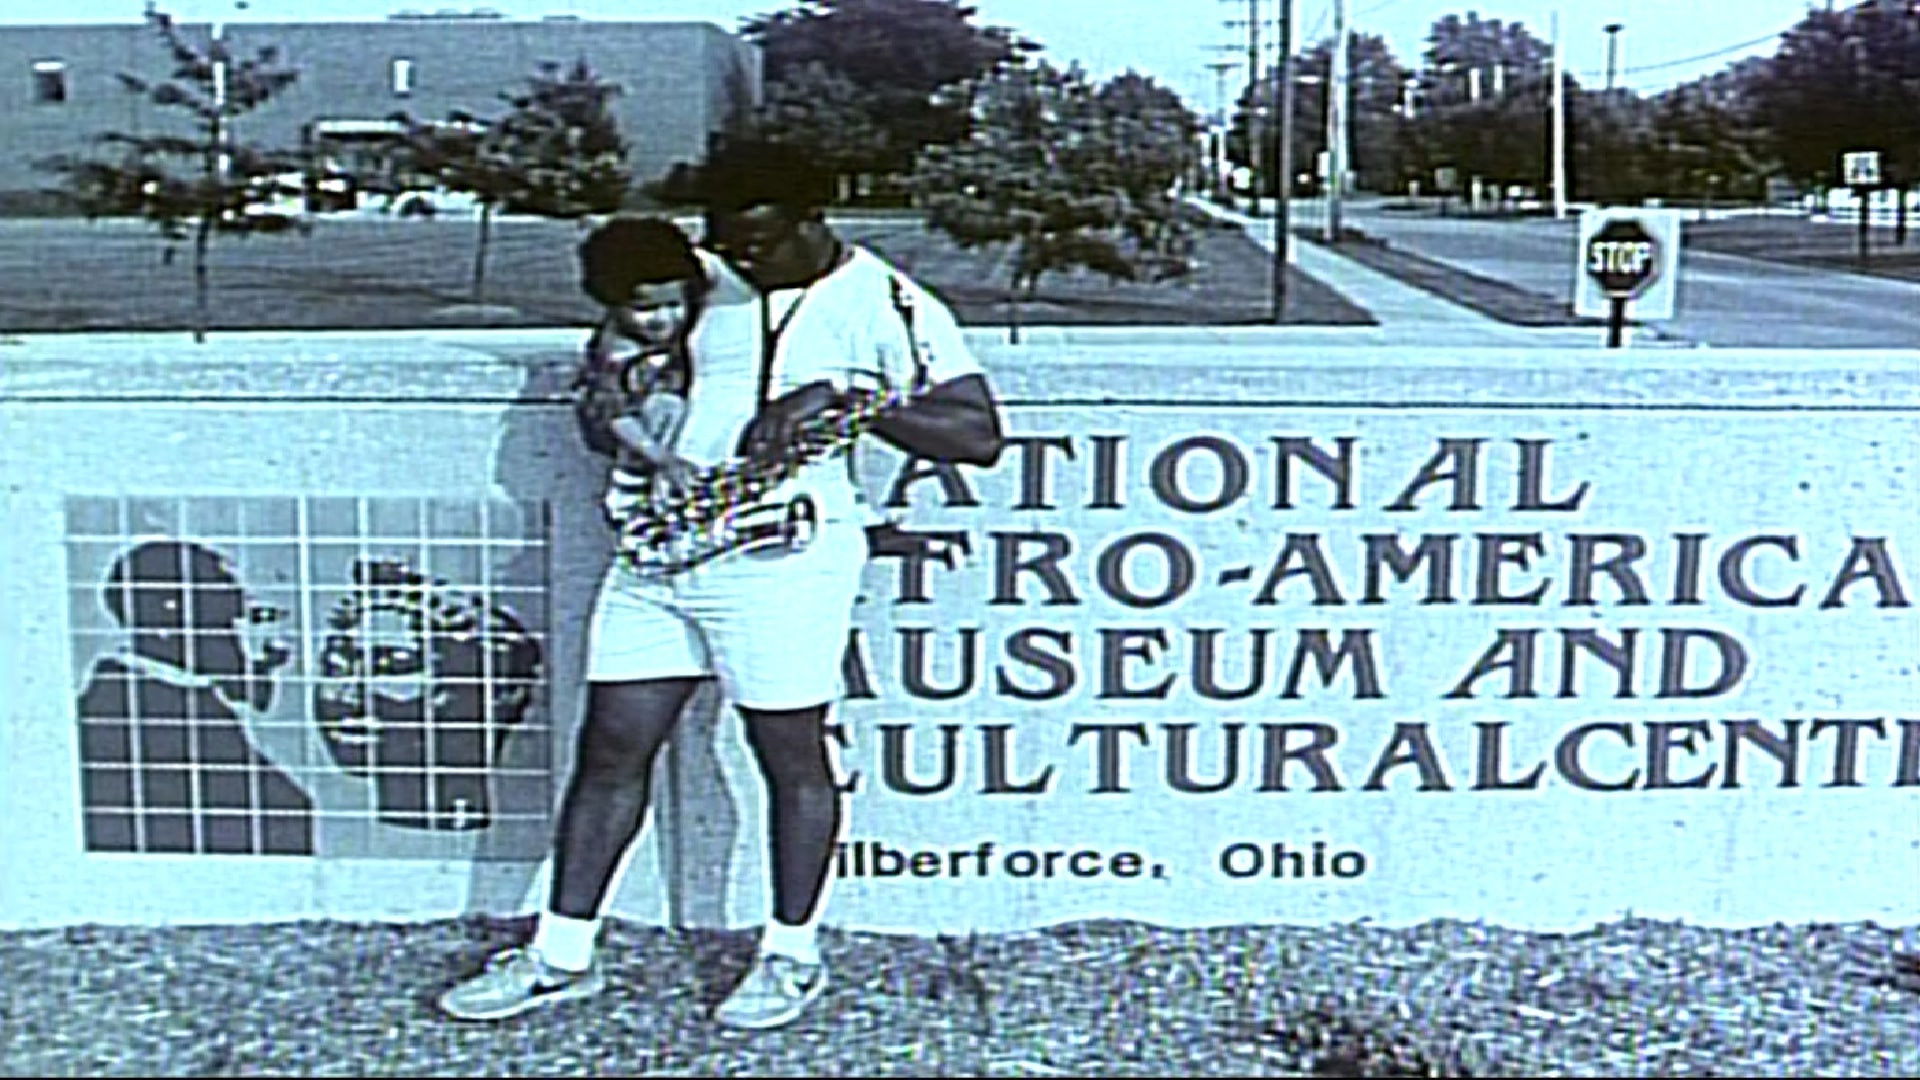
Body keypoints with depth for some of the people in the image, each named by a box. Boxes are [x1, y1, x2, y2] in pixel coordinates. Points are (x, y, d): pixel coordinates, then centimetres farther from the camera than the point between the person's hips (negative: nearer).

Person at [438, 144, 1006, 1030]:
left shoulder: (886, 306, -3)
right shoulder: (708, 281, 13)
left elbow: (980, 435, -8)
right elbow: (617, 259, 32)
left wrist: (850, 398, -17)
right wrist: (630, 307, 8)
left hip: (782, 554, -5)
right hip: (658, 550, 6)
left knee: (791, 757, 5)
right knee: (611, 749, 8)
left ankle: (792, 954, 24)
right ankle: (560, 954, 20)